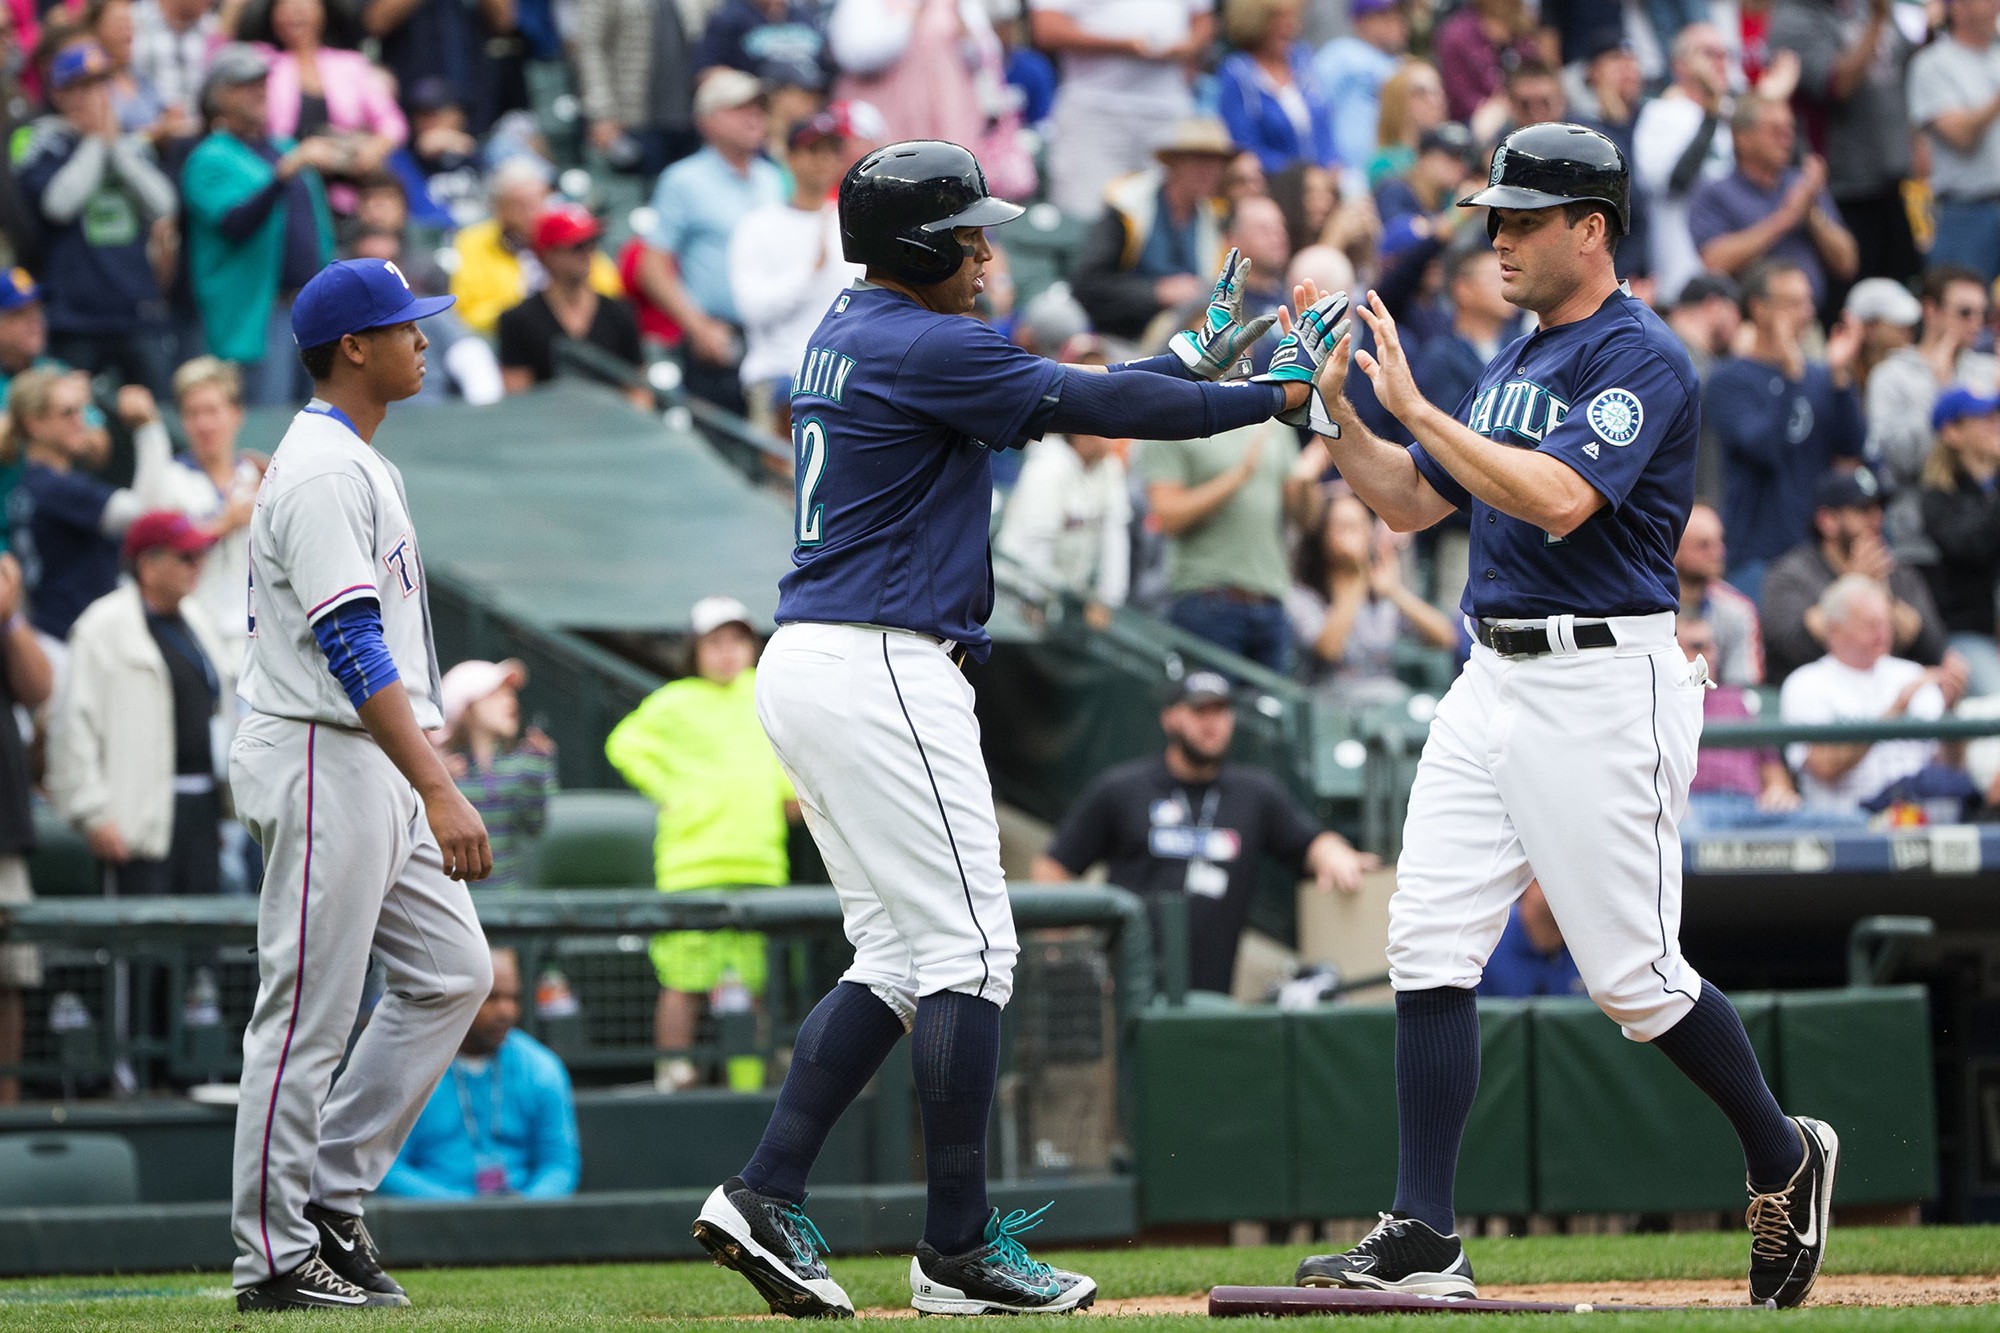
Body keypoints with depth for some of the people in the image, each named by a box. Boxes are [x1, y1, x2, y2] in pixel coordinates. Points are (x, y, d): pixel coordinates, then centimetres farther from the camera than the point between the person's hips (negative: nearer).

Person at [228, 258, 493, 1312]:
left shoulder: (356, 462, 17)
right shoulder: (323, 472, -16)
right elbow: (352, 649, -24)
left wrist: (425, 786, 24)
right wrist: (439, 792, -29)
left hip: (377, 771, 10)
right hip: (322, 762, -10)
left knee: (451, 974, 8)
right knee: (307, 1014, -5)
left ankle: (329, 1195, 13)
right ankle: (276, 1257, 0)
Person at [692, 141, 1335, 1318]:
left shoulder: (852, 337, 17)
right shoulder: (923, 347, -13)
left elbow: (1040, 407, 20)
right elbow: (1092, 407, -13)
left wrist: (1188, 362, 18)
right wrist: (1274, 394, -5)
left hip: (809, 669, 10)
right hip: (883, 671, -10)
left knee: (900, 956, 13)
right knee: (970, 949, -5)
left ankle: (765, 1198, 5)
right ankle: (961, 1250, -3)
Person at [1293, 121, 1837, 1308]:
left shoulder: (1641, 359, -11)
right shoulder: (1518, 363, 17)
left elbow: (1561, 497, -26)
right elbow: (1413, 503, 20)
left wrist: (1416, 406, -24)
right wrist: (1339, 411, 4)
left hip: (1604, 687, -8)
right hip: (1495, 680, 8)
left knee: (1635, 976, -3)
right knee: (1430, 946, -2)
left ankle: (1785, 1162, 20)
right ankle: (1424, 1241, -3)